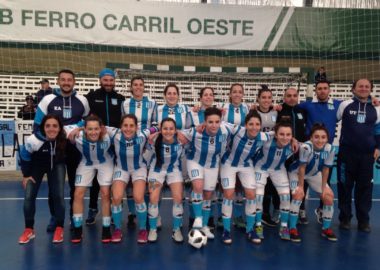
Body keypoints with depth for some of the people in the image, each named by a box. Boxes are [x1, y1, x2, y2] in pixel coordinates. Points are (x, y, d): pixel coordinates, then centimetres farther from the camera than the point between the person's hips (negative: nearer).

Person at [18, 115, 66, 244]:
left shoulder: (65, 138, -33)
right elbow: (24, 157, -14)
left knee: (59, 196, -11)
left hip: (57, 165, 0)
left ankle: (59, 228, 8)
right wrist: (26, 175, -6)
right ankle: (29, 229, 13)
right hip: (37, 166, 0)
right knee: (29, 196, -8)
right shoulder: (33, 140, -35)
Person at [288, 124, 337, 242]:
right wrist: (301, 186, -21)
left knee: (329, 196, -1)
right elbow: (302, 168, -28)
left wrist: (324, 187, -7)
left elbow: (325, 169, -12)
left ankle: (326, 228, 18)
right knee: (298, 195, -25)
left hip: (314, 174, 5)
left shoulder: (330, 149, -25)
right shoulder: (306, 147, -38)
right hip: (297, 172, -5)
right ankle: (292, 228, -12)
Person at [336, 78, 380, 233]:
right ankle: (345, 218, 16)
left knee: (365, 187, 5)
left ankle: (364, 220, 17)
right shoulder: (345, 105, 0)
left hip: (367, 154, 2)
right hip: (347, 152, -2)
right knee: (345, 186, 4)